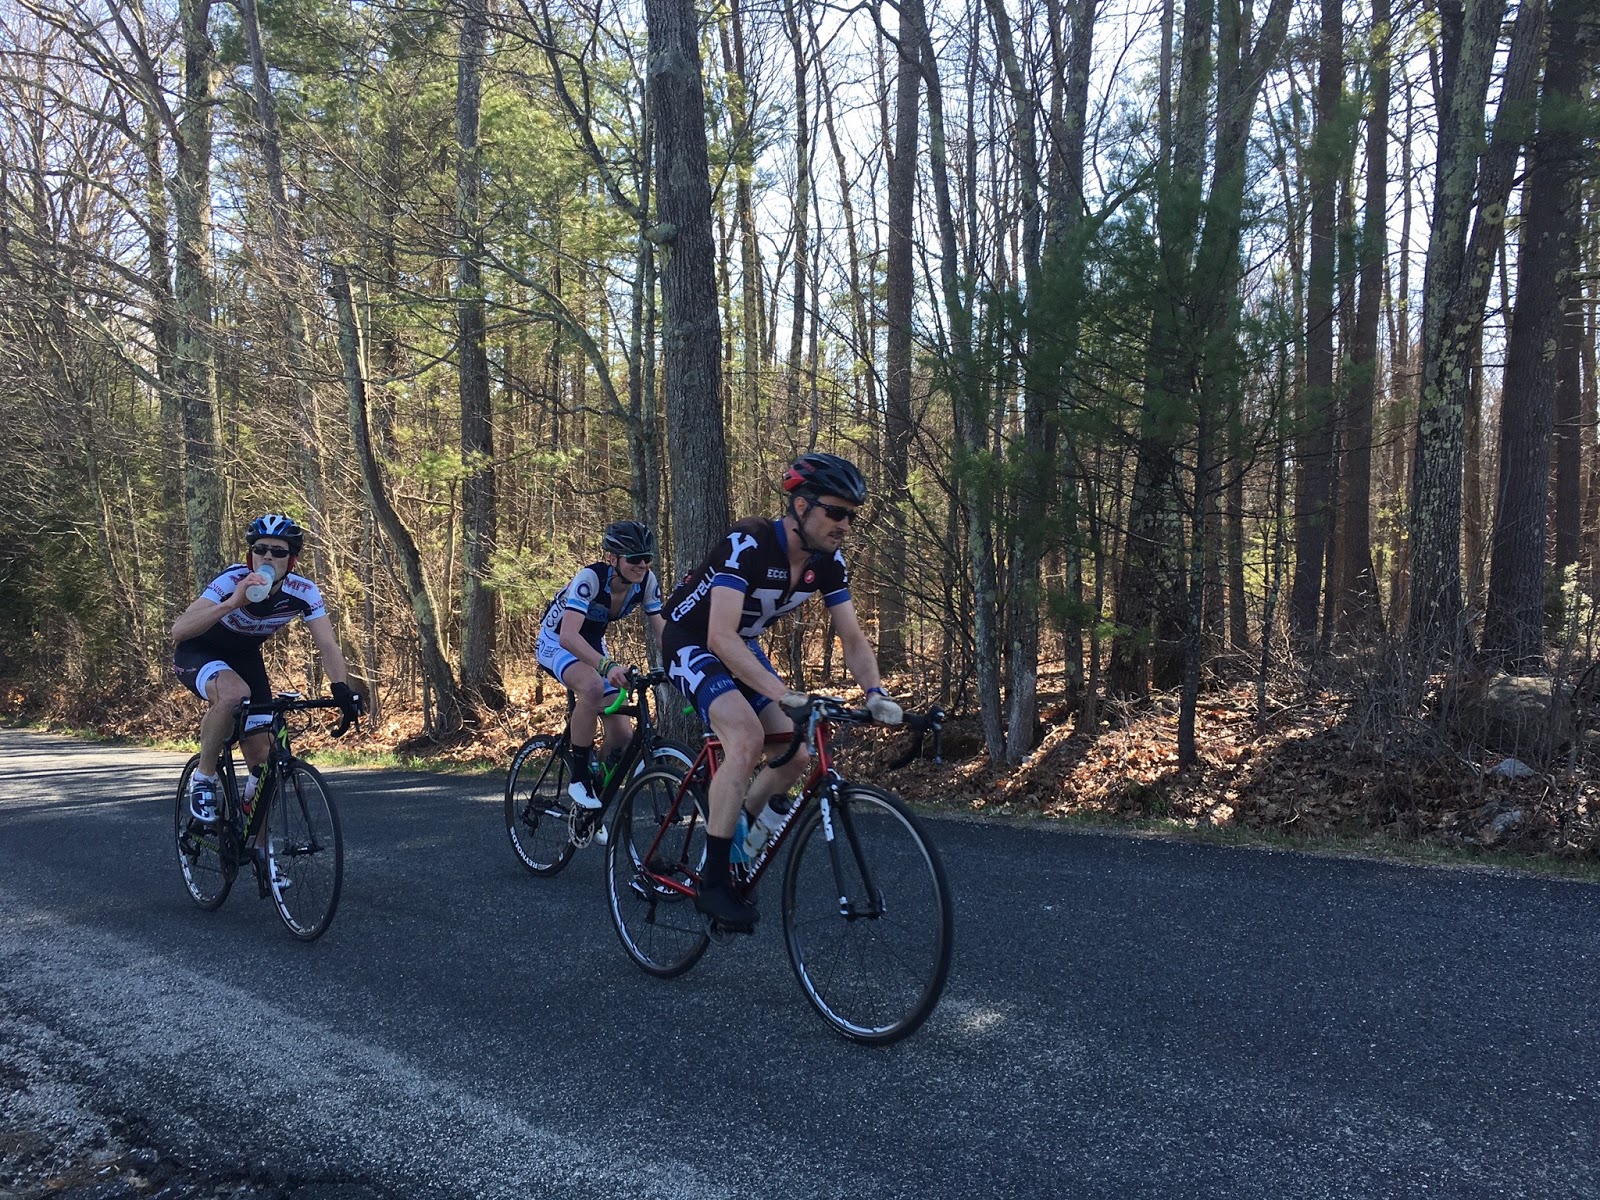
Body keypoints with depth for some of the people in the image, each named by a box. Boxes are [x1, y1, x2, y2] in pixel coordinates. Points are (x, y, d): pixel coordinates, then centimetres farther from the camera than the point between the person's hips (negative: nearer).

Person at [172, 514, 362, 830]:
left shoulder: (304, 592, -21)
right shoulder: (233, 581, -32)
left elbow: (327, 645, -25)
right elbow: (178, 630, -42)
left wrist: (341, 688, -44)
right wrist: (232, 603, -56)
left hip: (244, 657, 4)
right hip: (198, 654, -4)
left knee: (263, 758, -2)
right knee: (234, 693, -39)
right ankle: (203, 778, -16)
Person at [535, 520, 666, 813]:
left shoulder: (647, 582, -17)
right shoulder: (590, 578, -34)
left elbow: (661, 631, -14)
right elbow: (568, 636, -45)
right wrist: (607, 666, -60)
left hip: (593, 645, 6)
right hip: (557, 642, -6)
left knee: (623, 736, -7)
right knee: (594, 687, -39)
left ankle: (594, 813, 15)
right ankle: (579, 779, -22)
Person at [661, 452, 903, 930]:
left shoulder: (828, 562, -10)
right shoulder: (748, 544, -32)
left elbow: (852, 639, -7)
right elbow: (720, 636, -40)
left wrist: (875, 692, -25)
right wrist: (784, 694, -48)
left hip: (743, 647, 8)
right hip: (692, 642, -8)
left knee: (796, 756, -1)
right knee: (747, 739, -30)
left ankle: (729, 837, 22)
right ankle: (713, 884, -21)